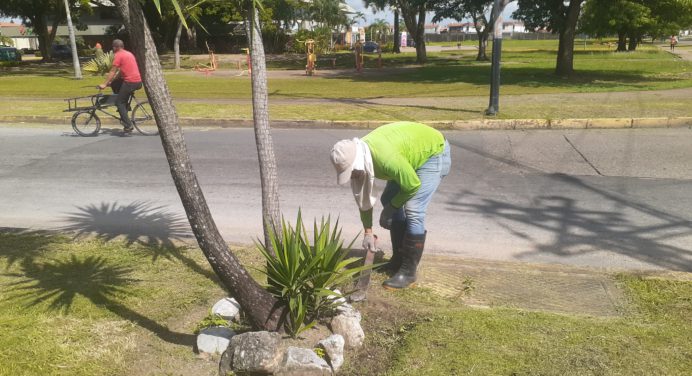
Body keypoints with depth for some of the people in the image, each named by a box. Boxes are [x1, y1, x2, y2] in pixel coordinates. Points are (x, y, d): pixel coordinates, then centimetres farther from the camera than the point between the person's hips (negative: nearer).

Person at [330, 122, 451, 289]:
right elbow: (363, 196, -3)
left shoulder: (386, 158, -41)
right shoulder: (355, 158, -15)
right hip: (412, 155, 8)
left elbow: (413, 185, -26)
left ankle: (408, 272, -7)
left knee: (413, 210, -17)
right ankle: (398, 259, 21)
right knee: (388, 200, 8)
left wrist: (391, 207, -12)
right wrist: (368, 231, -1)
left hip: (434, 152, -8)